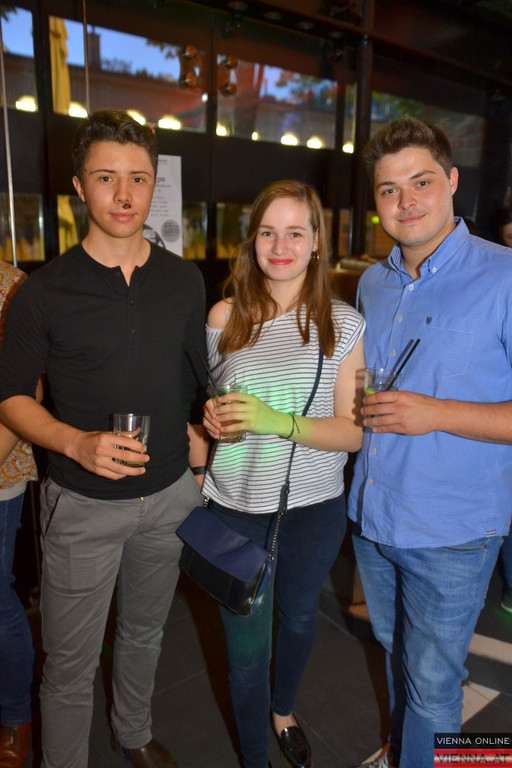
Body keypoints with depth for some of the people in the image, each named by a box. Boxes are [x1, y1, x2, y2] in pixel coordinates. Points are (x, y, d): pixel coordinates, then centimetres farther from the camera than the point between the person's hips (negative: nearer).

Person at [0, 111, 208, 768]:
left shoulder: (184, 282, 0)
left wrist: (198, 435, 3)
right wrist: (76, 443, -21)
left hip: (170, 493, 4)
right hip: (83, 503, -3)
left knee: (144, 633, 25)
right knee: (70, 664, 11)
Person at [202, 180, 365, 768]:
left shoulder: (344, 324, -7)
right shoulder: (224, 317, -4)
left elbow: (353, 430, -10)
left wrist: (280, 423, -25)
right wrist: (211, 415, -11)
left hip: (314, 507, 1)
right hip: (237, 508, 0)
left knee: (299, 617, 25)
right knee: (246, 647, 11)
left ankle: (283, 711, 59)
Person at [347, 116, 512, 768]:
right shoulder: (372, 283, 5)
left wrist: (435, 414, -25)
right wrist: (360, 407, 0)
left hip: (451, 531, -6)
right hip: (372, 515, 6)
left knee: (432, 684, 13)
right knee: (393, 652, 27)